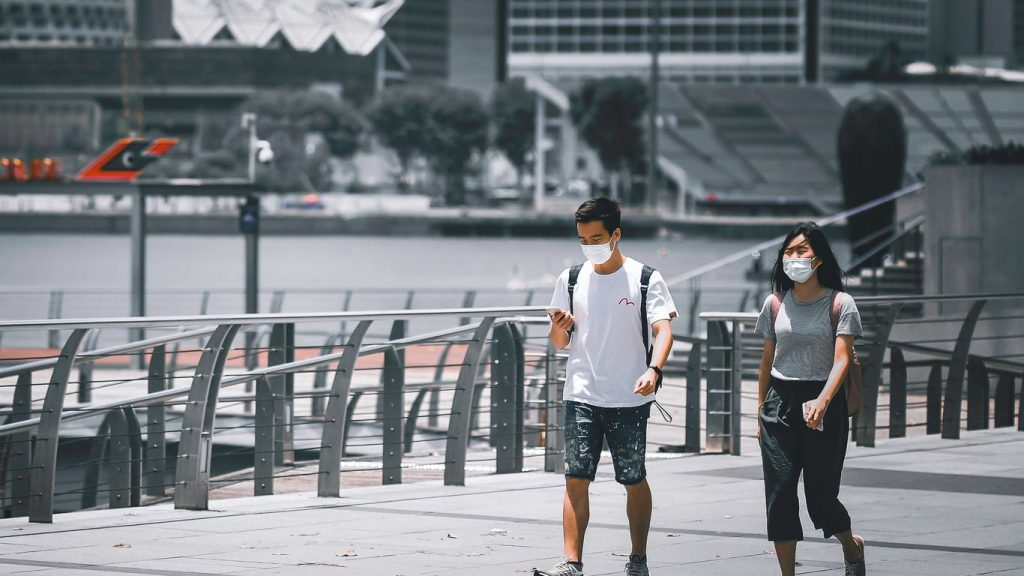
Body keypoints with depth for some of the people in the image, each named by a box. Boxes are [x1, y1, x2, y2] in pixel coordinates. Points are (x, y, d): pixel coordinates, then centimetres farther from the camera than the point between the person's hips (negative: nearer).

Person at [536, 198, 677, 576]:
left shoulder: (646, 279, -1)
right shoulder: (571, 280, 9)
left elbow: (663, 329, -11)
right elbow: (560, 342, 16)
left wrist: (653, 369, -29)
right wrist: (559, 328, -9)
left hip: (630, 399, -2)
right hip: (581, 395, 2)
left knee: (634, 480, 6)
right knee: (576, 479, -6)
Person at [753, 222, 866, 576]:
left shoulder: (839, 304, -4)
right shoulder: (776, 304, 7)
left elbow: (842, 360, -13)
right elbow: (767, 361, 14)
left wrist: (822, 401, -28)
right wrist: (761, 411, 12)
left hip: (824, 404, -3)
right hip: (780, 402, 3)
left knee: (821, 495, 2)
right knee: (779, 495, -5)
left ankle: (851, 546, 33)